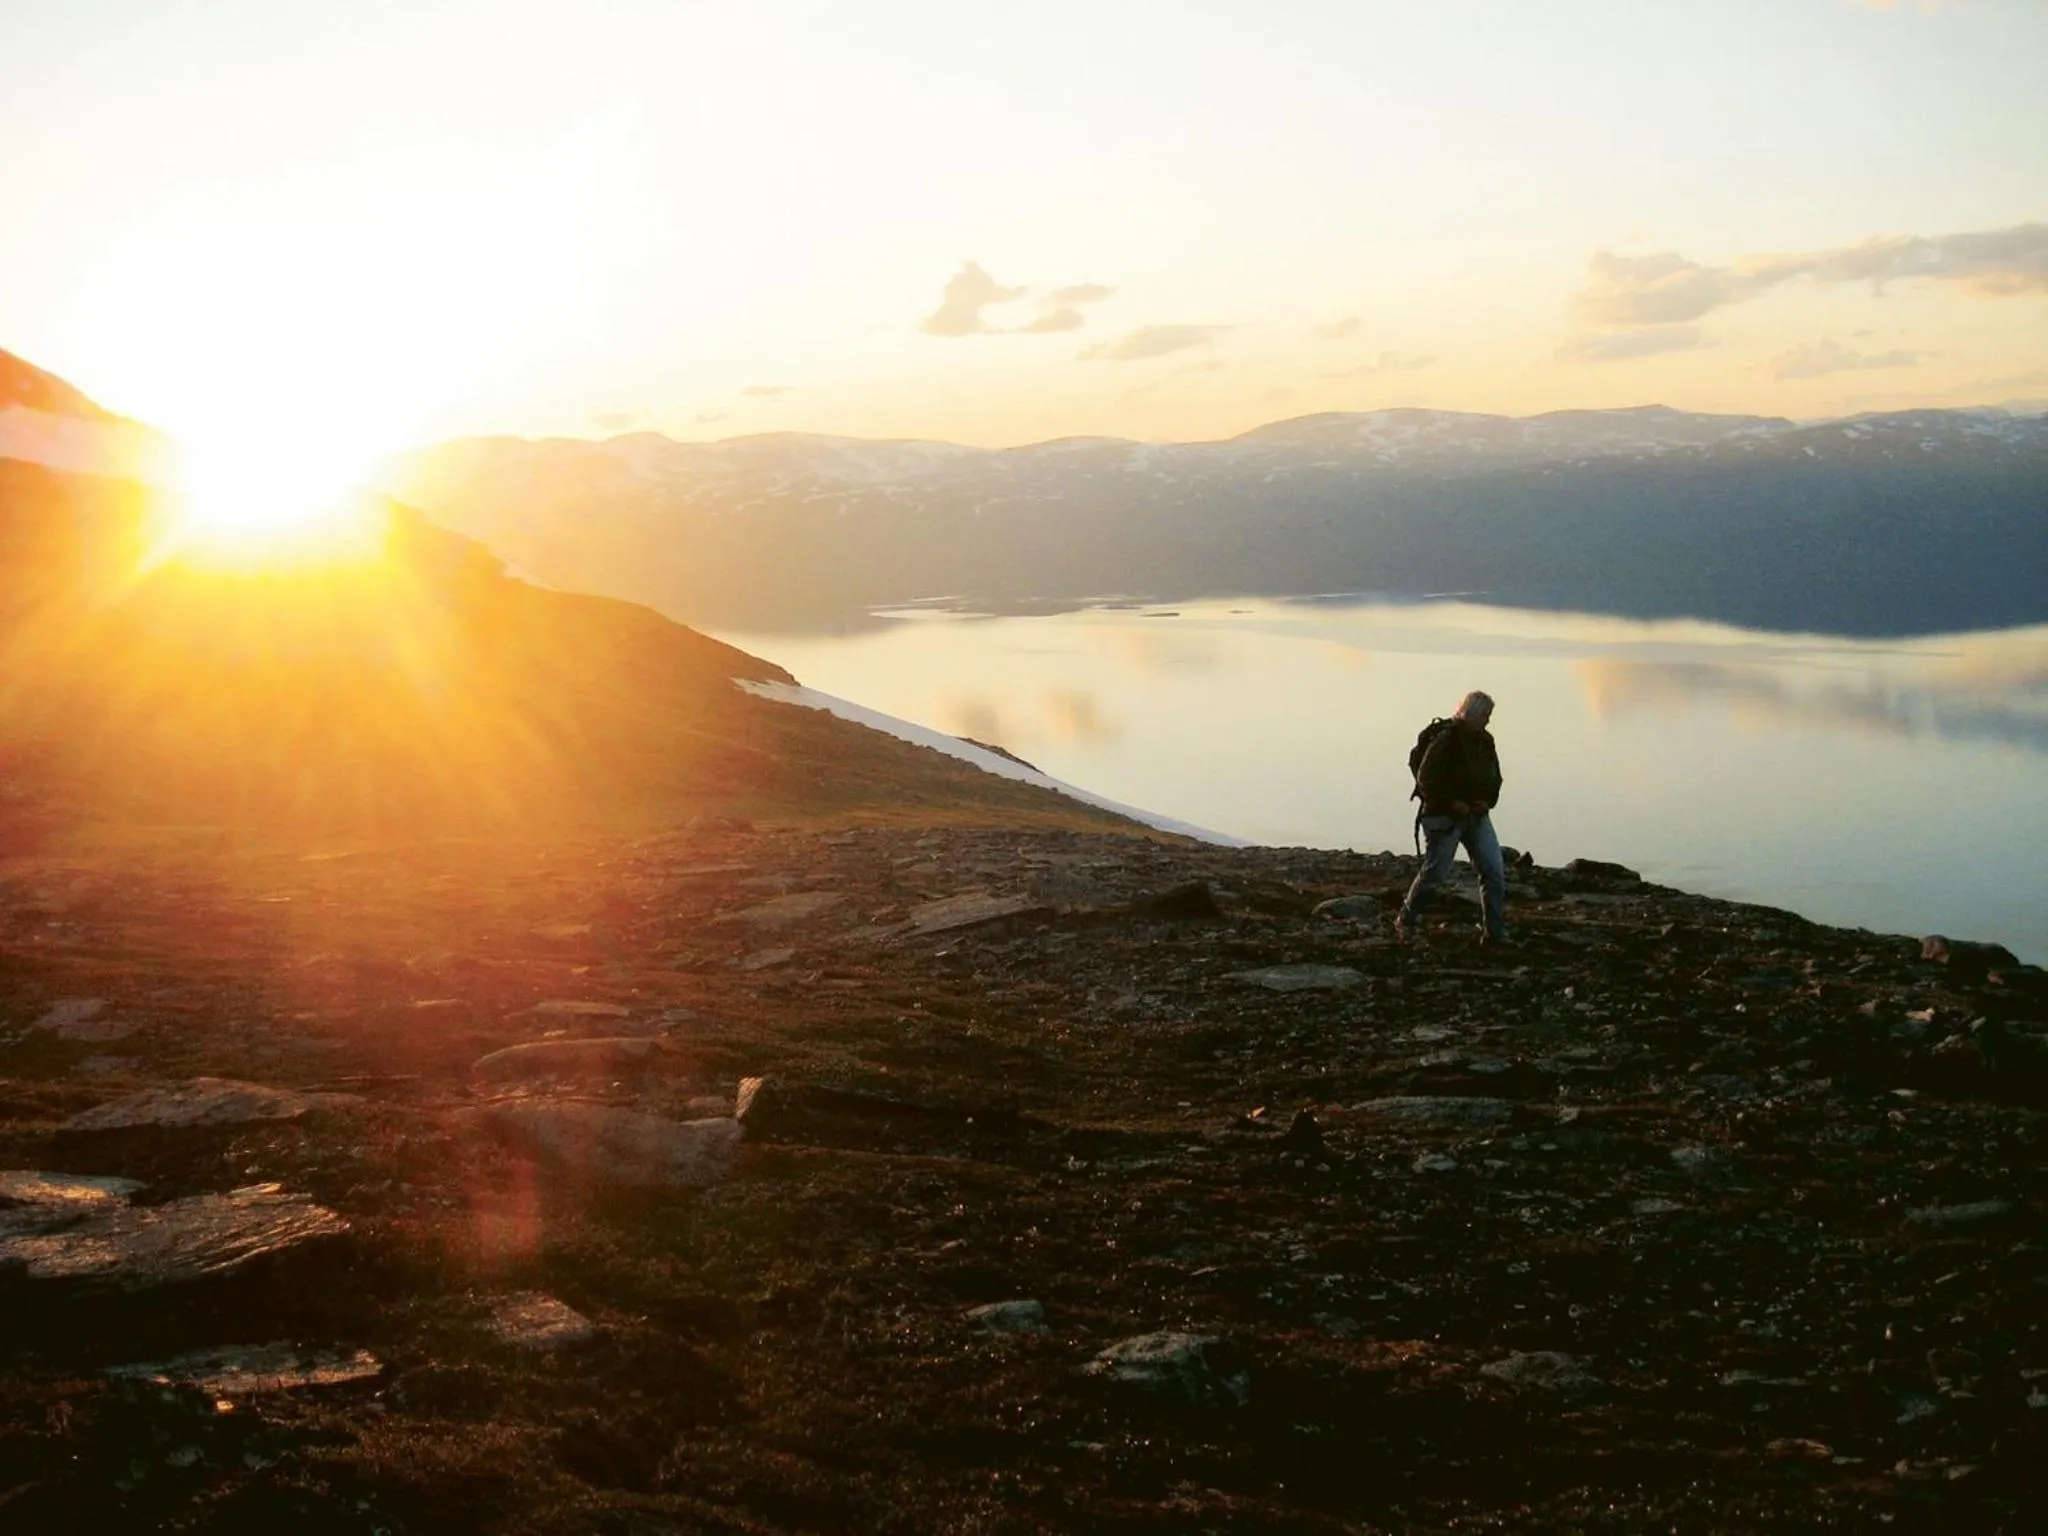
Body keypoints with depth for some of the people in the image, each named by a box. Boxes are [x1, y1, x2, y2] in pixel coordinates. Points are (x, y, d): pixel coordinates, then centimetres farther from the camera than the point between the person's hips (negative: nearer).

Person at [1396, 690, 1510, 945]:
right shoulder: (1446, 739, -15)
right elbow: (1425, 778, -16)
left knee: (1495, 873, -3)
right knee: (1433, 872, -1)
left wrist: (1488, 802, -1)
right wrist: (1452, 803, -19)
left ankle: (1495, 931, 3)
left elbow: (1495, 779, 18)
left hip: (1477, 816, 6)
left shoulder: (1485, 741, 7)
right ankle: (1406, 921, 19)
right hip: (1445, 818, -6)